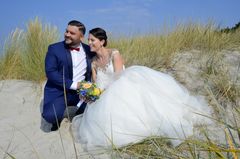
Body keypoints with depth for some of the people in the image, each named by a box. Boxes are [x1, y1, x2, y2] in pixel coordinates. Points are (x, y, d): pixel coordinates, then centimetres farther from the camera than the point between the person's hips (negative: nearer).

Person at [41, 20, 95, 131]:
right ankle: (58, 119, 12)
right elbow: (50, 72, -13)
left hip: (81, 91, 3)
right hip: (58, 91, -3)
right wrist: (73, 85, -19)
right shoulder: (54, 49, -4)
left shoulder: (89, 50, 5)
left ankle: (79, 116, 12)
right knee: (50, 115, -28)